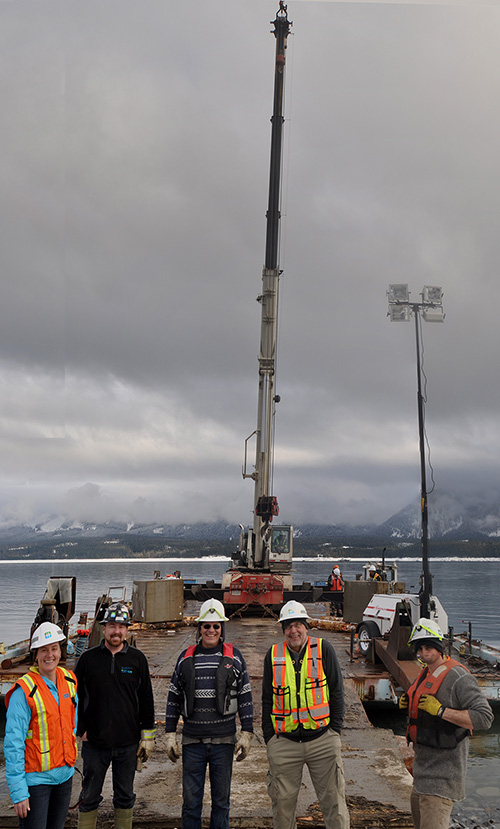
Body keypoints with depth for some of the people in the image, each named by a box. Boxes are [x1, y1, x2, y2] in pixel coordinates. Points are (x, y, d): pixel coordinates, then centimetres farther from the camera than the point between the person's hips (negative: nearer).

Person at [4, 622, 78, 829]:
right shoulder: (24, 691, -18)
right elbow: (13, 744, -17)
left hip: (64, 773, 6)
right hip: (36, 778, -6)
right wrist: (18, 791, -18)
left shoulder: (69, 680, 1)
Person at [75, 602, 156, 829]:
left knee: (125, 797, 13)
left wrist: (147, 736, 3)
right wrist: (80, 730, -2)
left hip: (128, 744, 1)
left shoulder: (137, 659, 0)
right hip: (94, 743, -1)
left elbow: (146, 699, 5)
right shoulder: (88, 658, -2)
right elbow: (76, 697, 4)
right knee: (90, 797, 9)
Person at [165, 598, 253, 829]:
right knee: (191, 800, 5)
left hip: (223, 740, -1)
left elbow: (245, 697, 3)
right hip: (192, 741, 1)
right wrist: (170, 734, 4)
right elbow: (174, 697, 8)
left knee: (221, 799, 9)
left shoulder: (234, 657, 2)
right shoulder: (186, 658, 5)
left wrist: (246, 734, -2)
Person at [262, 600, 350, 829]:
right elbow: (267, 699, 11)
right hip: (283, 742, 2)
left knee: (333, 799, 3)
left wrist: (335, 729, -1)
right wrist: (269, 737, 5)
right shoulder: (273, 655, 5)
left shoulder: (323, 649, 0)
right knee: (282, 801, 8)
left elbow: (337, 691, 4)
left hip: (322, 739, -1)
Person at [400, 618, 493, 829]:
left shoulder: (458, 677, -18)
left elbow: (484, 717, -25)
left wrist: (440, 710, -28)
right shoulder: (425, 674, 11)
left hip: (444, 770, -9)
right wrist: (408, 703, 3)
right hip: (423, 763, 10)